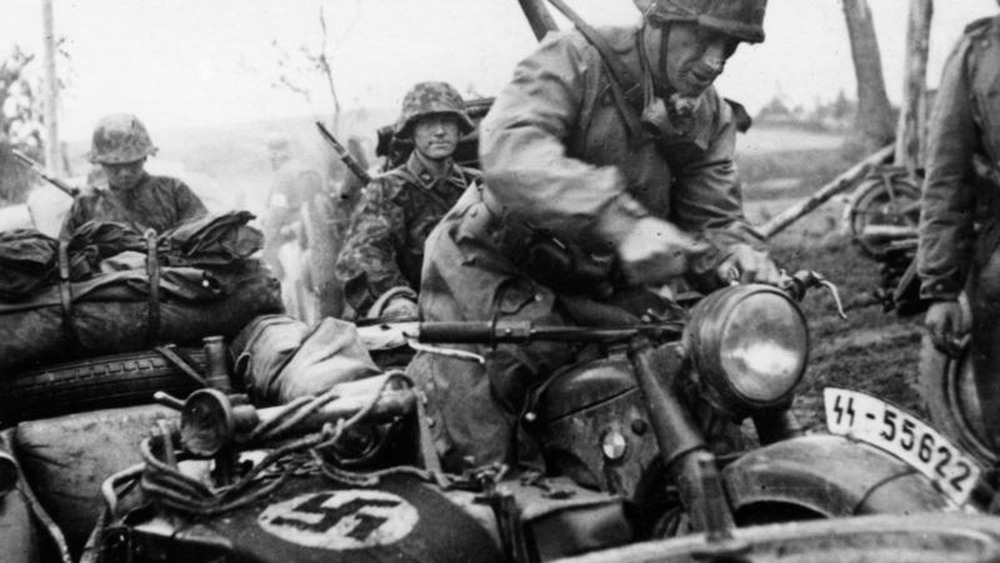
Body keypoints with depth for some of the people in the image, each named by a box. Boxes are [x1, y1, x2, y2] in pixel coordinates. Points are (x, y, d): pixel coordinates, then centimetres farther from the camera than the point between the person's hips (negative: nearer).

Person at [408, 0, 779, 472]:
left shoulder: (712, 119, 4)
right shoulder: (574, 59, -17)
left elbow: (714, 217, 0)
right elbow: (510, 150, -35)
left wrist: (737, 255, -26)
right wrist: (622, 222, -47)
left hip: (588, 299, 6)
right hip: (494, 274, -6)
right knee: (480, 463, -7)